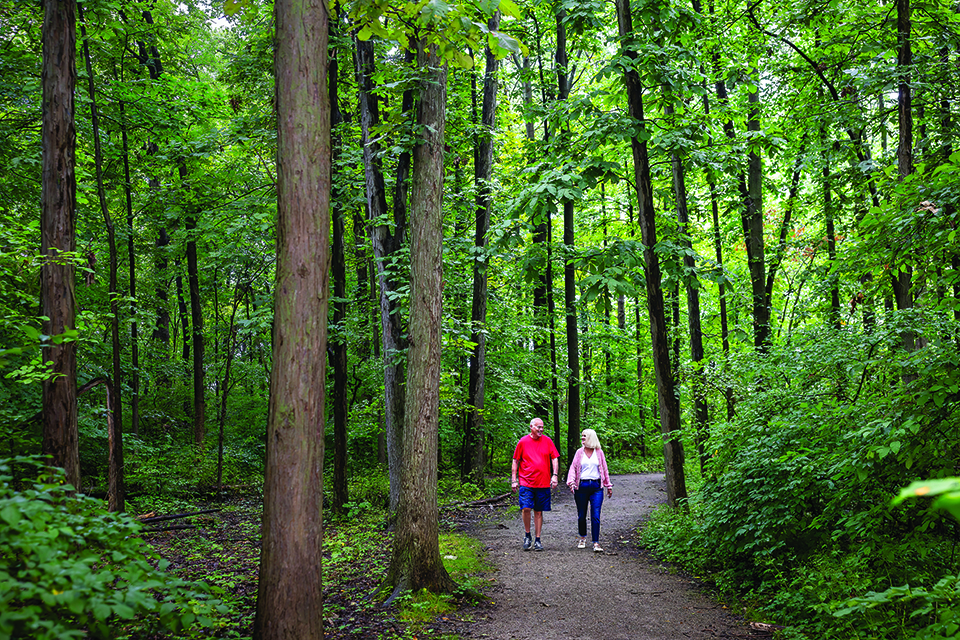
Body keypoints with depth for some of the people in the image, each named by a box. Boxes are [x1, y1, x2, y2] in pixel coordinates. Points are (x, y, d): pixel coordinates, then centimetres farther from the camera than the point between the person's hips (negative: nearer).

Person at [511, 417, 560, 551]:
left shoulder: (547, 441, 7)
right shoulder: (523, 442, 2)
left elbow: (555, 459, 8)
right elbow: (515, 461, 6)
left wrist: (554, 475, -5)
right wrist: (514, 480, 2)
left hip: (543, 483, 2)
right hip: (526, 483, -2)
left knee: (538, 511, 5)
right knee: (526, 509, -13)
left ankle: (537, 540, 14)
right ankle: (527, 535, 8)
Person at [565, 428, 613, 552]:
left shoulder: (599, 452, 8)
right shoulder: (579, 452, 8)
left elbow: (604, 469, 14)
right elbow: (573, 468, 4)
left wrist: (608, 486, 13)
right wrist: (571, 481, -12)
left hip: (596, 486, -1)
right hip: (581, 486, 1)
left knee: (596, 516, -7)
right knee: (581, 515, 7)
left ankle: (596, 543, -4)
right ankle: (582, 538, 27)